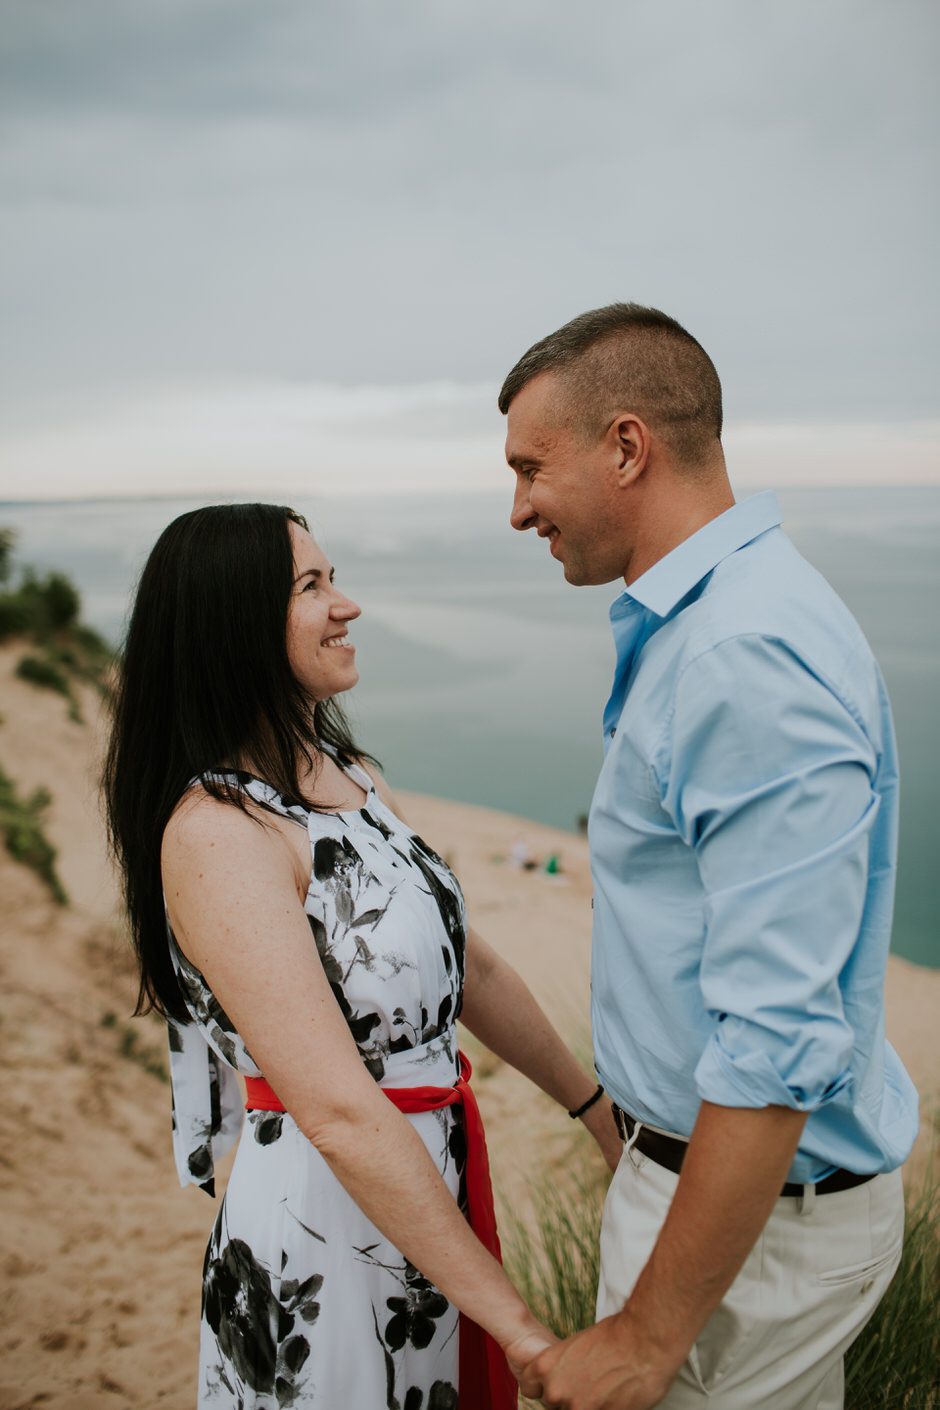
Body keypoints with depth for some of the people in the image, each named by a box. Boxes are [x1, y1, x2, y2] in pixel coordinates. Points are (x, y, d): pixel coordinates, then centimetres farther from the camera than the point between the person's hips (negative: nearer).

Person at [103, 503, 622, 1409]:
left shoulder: (352, 777, 4)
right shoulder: (215, 831, -23)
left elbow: (468, 969, 10)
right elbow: (338, 1112, -27)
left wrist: (598, 1109, 14)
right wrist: (518, 1326, -24)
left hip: (431, 1181, 8)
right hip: (324, 1213, -8)